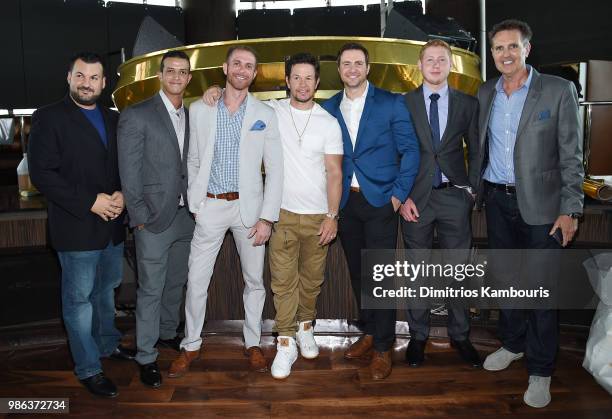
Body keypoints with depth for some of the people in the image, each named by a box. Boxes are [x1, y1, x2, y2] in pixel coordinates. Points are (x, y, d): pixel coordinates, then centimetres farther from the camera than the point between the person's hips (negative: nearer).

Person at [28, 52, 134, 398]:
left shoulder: (114, 119, 11)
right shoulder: (49, 118, -6)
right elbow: (41, 173, -13)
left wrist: (122, 194, -7)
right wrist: (90, 202, -18)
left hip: (113, 224, 6)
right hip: (77, 227, -6)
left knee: (108, 288, 20)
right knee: (79, 298, 5)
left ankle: (108, 344, 39)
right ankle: (89, 369, 18)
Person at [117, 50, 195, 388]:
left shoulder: (191, 117, 10)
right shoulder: (136, 116, -8)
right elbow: (129, 173, -10)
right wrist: (140, 217, -12)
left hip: (185, 215, 6)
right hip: (154, 218, -6)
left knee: (176, 283, 18)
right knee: (151, 290, 2)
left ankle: (168, 333, 38)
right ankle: (146, 357, 16)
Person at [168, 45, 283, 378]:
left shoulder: (265, 115, 2)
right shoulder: (199, 109, 5)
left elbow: (274, 169, -1)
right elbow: (191, 161, 8)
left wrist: (267, 217, -8)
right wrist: (192, 203, 0)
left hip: (249, 206, 0)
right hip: (209, 207, 0)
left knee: (254, 279, 9)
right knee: (196, 280, 4)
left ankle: (252, 343, 27)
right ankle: (191, 345, 23)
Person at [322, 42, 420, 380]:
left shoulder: (391, 103, -2)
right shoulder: (329, 108, 8)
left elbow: (410, 150, -3)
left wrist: (398, 194, -9)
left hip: (380, 201, -4)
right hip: (346, 202, 4)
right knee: (357, 273, 12)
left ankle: (382, 347, 12)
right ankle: (369, 333, 29)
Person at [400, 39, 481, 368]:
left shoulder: (468, 104, 7)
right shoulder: (403, 104, 3)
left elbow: (475, 151, 12)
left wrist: (472, 190, 1)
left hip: (455, 197, 1)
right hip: (416, 198, -1)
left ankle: (459, 335, 24)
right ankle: (418, 336, 22)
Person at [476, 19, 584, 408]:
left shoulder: (559, 90, -6)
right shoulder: (485, 93, 7)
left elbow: (572, 155, -7)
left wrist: (570, 209, -11)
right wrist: (475, 187, 8)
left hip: (539, 204, -4)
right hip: (497, 200, 4)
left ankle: (540, 371, 16)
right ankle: (512, 344, 35)